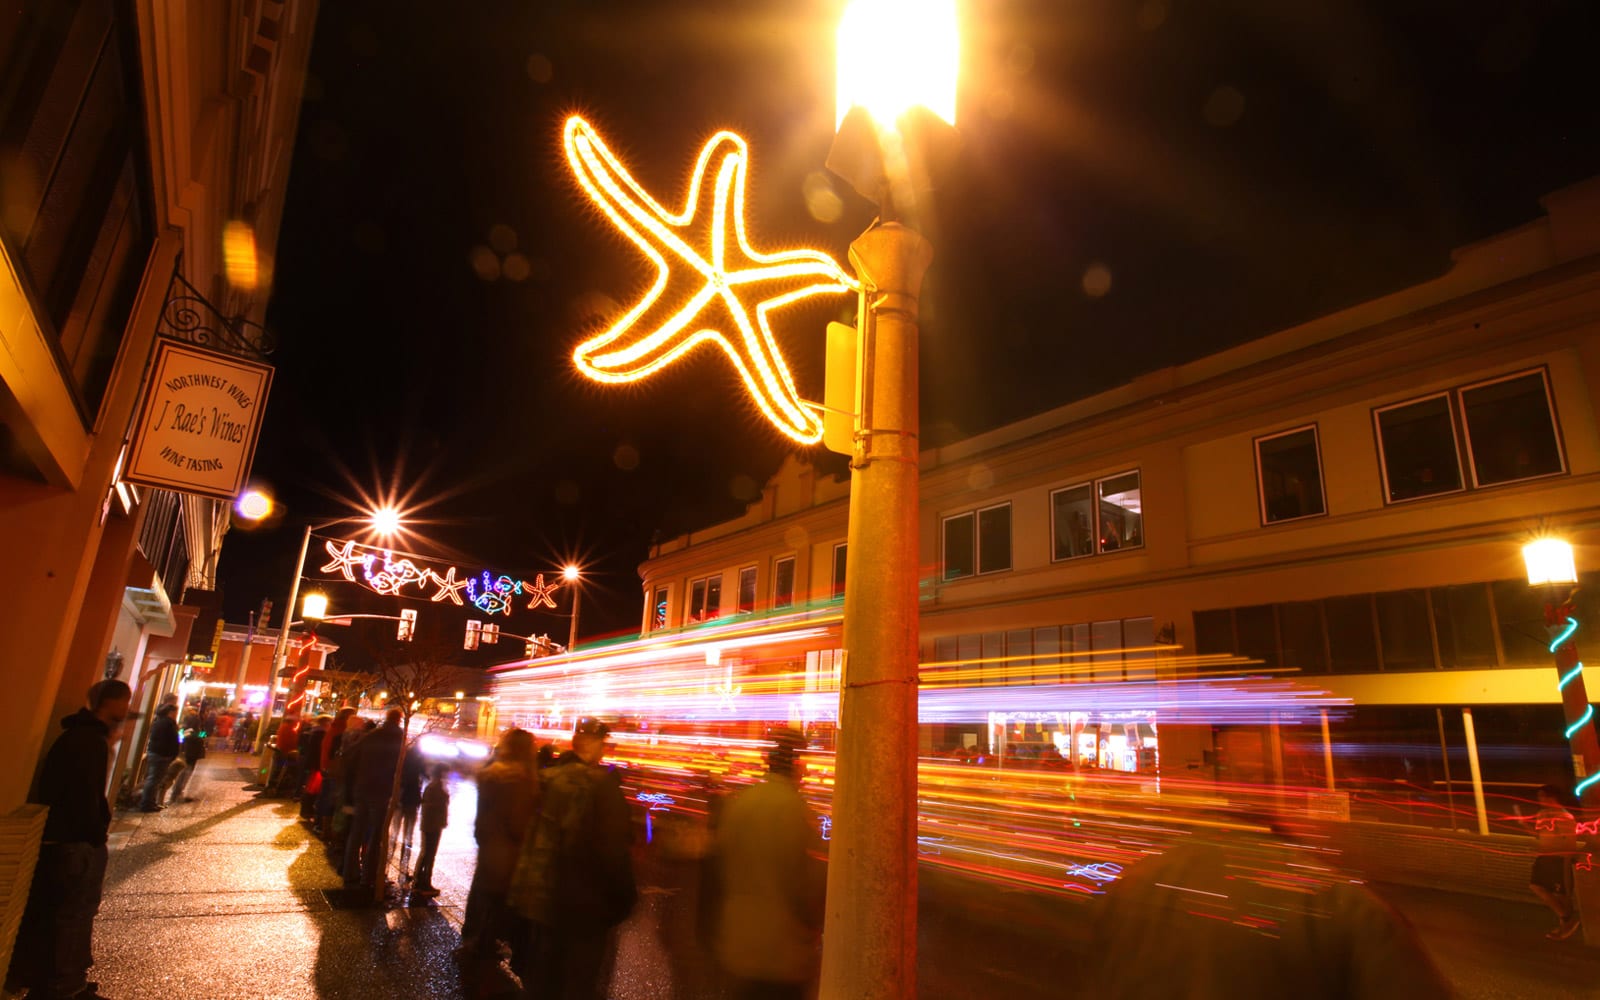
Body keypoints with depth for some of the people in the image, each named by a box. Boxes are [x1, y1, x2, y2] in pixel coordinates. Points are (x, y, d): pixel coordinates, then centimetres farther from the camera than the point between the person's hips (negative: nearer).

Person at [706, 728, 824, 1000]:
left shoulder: (736, 803, -3)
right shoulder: (797, 809, -20)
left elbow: (716, 870, 6)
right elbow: (809, 882, -15)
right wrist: (813, 929, 3)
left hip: (737, 947, 5)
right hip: (785, 955, -5)